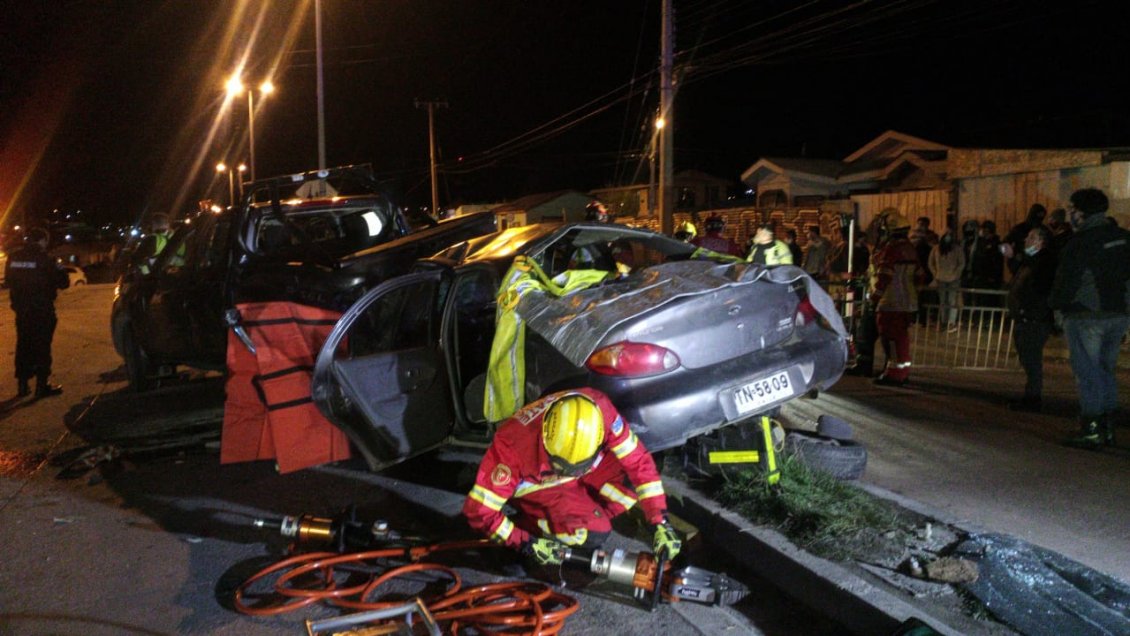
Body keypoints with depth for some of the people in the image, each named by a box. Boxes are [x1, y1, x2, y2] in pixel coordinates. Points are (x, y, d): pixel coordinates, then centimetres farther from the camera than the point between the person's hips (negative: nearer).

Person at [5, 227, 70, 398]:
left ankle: (22, 384, 18)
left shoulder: (13, 258, 2)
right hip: (42, 310, -6)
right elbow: (63, 282, -12)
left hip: (21, 309, 6)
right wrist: (59, 269, 7)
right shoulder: (43, 259, -15)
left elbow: (9, 281, 14)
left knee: (23, 346, 14)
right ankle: (42, 385, 3)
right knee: (42, 347, 1)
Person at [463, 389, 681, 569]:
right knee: (595, 533, -23)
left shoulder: (600, 410, -32)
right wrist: (528, 544, -26)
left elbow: (638, 460, -21)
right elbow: (479, 510, -31)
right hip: (532, 485, -4)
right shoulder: (514, 444, -40)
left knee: (633, 482, -18)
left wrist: (661, 523, -22)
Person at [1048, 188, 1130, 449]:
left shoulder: (1079, 242, -14)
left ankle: (1091, 429, -2)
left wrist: (1054, 302, 2)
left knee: (1087, 371, -2)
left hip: (1086, 316, -7)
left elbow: (1066, 283, -14)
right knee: (1106, 369, 15)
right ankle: (1108, 427, 19)